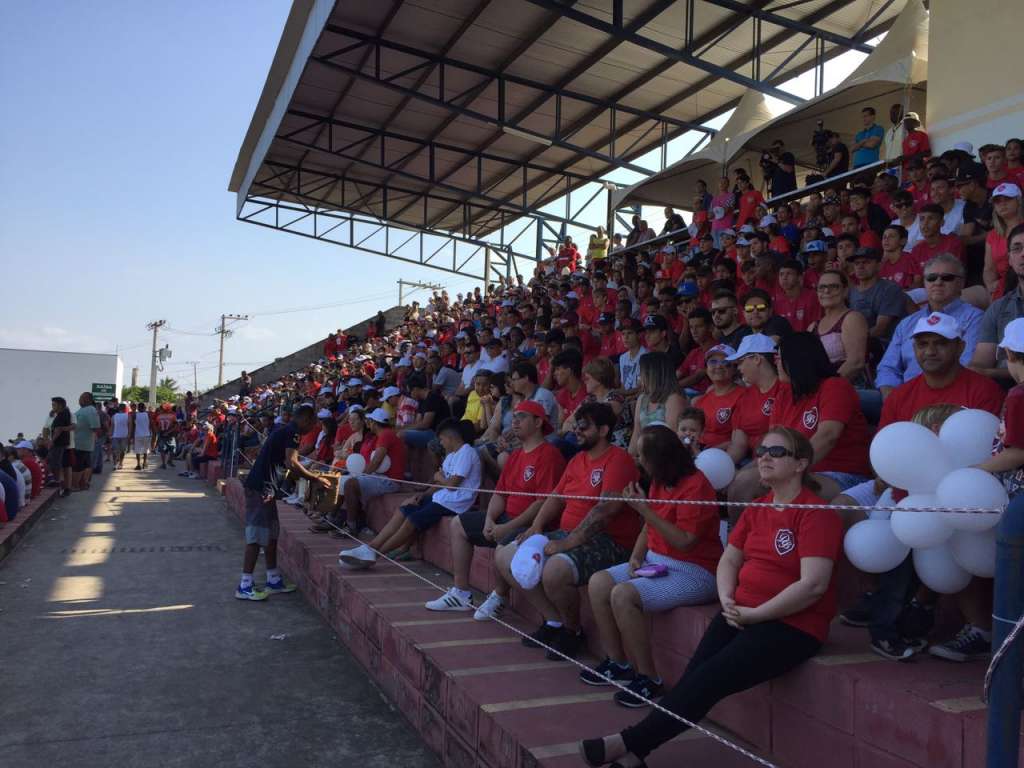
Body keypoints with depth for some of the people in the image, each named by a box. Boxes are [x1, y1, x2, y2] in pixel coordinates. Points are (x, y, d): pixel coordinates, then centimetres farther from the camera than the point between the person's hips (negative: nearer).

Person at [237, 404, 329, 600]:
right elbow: (291, 463, -21)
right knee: (257, 536, -6)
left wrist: (311, 477, 21)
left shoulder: (284, 430, 20)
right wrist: (316, 478, -13)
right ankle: (245, 586, -2)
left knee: (271, 534, 15)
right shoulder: (292, 432, -11)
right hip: (262, 488, -10)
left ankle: (274, 581, 22)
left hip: (262, 486, 10)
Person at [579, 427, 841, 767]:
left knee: (707, 680, -18)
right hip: (743, 615, 7)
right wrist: (727, 600, -4)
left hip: (793, 625, -7)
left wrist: (756, 614, -17)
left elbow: (813, 585, -20)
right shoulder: (755, 509, 14)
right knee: (693, 677, -13)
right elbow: (729, 560, 16)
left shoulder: (817, 513, -12)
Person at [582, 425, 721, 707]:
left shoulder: (695, 485, -19)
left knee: (623, 595, -27)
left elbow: (685, 542, -23)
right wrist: (636, 557, -2)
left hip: (694, 572, -9)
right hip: (655, 562, 9)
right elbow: (648, 529, 16)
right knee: (599, 583, -5)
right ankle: (617, 662, 6)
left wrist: (644, 509, -25)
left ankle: (648, 679, -12)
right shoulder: (659, 482, 8)